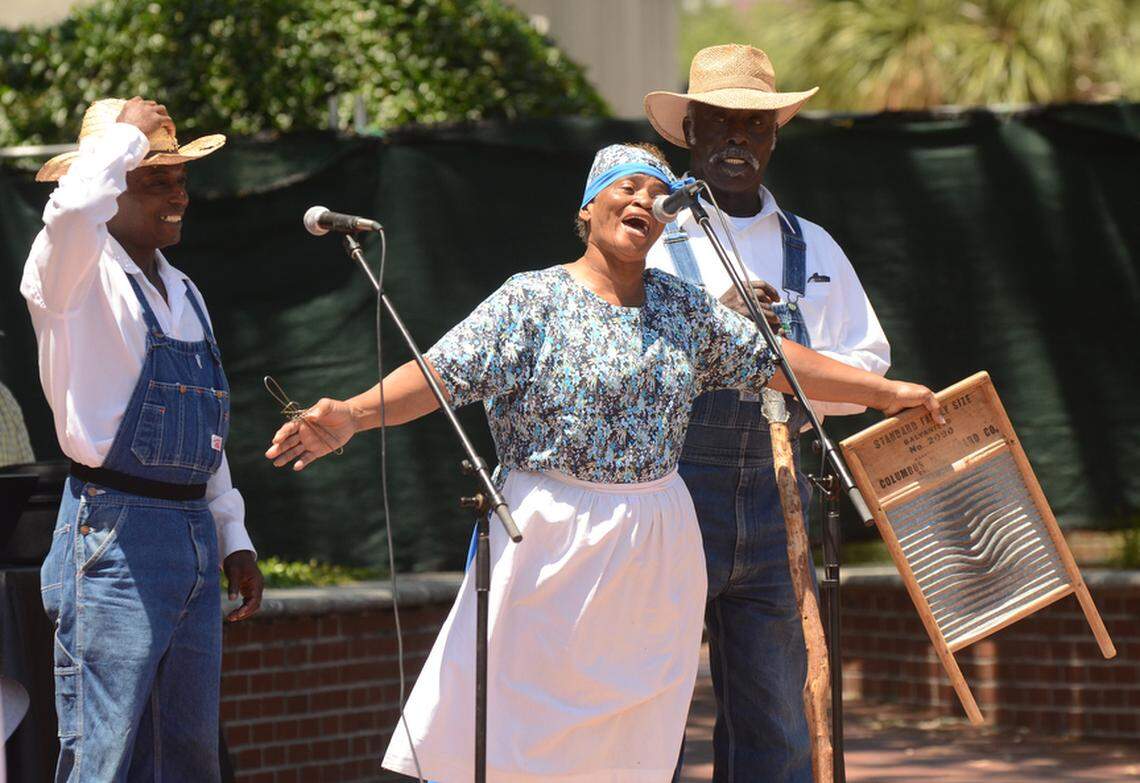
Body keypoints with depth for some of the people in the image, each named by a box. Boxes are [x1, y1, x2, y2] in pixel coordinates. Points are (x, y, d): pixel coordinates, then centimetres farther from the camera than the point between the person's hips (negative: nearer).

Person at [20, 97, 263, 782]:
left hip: (195, 536, 8)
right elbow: (75, 207, -30)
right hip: (116, 536, -8)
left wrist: (234, 540, 20)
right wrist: (128, 131, -14)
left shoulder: (184, 294, 19)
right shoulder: (79, 273, -5)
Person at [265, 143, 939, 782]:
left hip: (655, 554, 5)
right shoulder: (532, 302, -4)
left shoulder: (683, 307, 12)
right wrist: (352, 415, -29)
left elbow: (771, 360, 20)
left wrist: (883, 390, 22)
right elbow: (445, 372, -13)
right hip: (554, 543, -5)